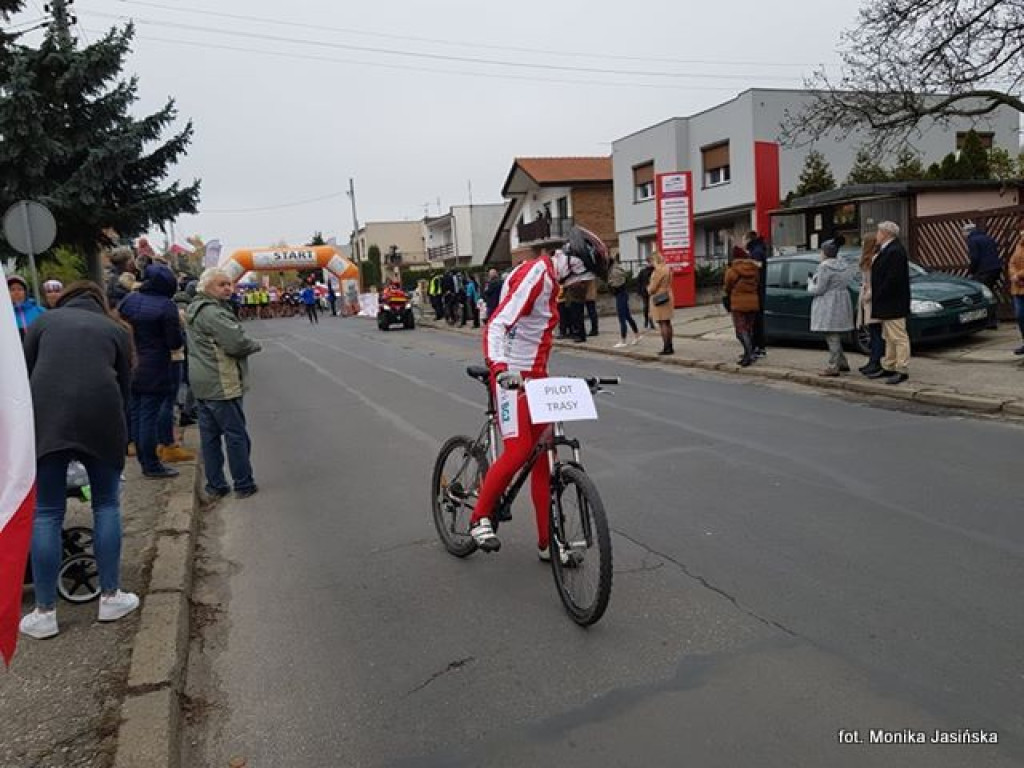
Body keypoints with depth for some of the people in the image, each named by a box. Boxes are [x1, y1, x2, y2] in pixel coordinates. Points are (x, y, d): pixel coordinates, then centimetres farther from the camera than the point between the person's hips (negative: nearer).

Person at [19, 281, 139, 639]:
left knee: (46, 513, 8)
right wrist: (117, 428, 27)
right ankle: (110, 597, 20)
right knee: (106, 505, 15)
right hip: (100, 417, 0)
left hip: (46, 416, 0)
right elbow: (125, 384, 18)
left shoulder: (44, 321, 20)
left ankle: (44, 613, 14)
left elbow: (26, 374, 18)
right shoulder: (116, 329, 19)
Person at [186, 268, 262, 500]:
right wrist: (255, 345, -4)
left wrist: (247, 344, 4)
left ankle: (215, 486, 18)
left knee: (210, 435, 12)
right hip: (221, 384, -10)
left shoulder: (196, 309, 15)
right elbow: (236, 343, -24)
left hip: (203, 383, 10)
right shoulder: (212, 312, -18)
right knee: (236, 435, -1)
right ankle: (243, 485, 6)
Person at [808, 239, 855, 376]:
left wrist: (810, 283, 4)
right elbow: (846, 284, 16)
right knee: (835, 337, 18)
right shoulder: (843, 265, 12)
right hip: (842, 302, 9)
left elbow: (819, 289, -17)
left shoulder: (825, 266, -15)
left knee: (832, 336, -7)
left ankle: (833, 367, -6)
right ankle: (842, 364, 22)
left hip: (829, 305, -9)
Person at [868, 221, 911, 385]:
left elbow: (893, 279, -24)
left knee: (899, 337, -5)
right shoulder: (887, 250, 15)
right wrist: (877, 297, 13)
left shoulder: (895, 251, -18)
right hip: (886, 305, 11)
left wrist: (880, 296, -17)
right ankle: (888, 367, 25)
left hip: (894, 304, -11)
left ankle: (902, 371, -2)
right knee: (889, 338, 16)